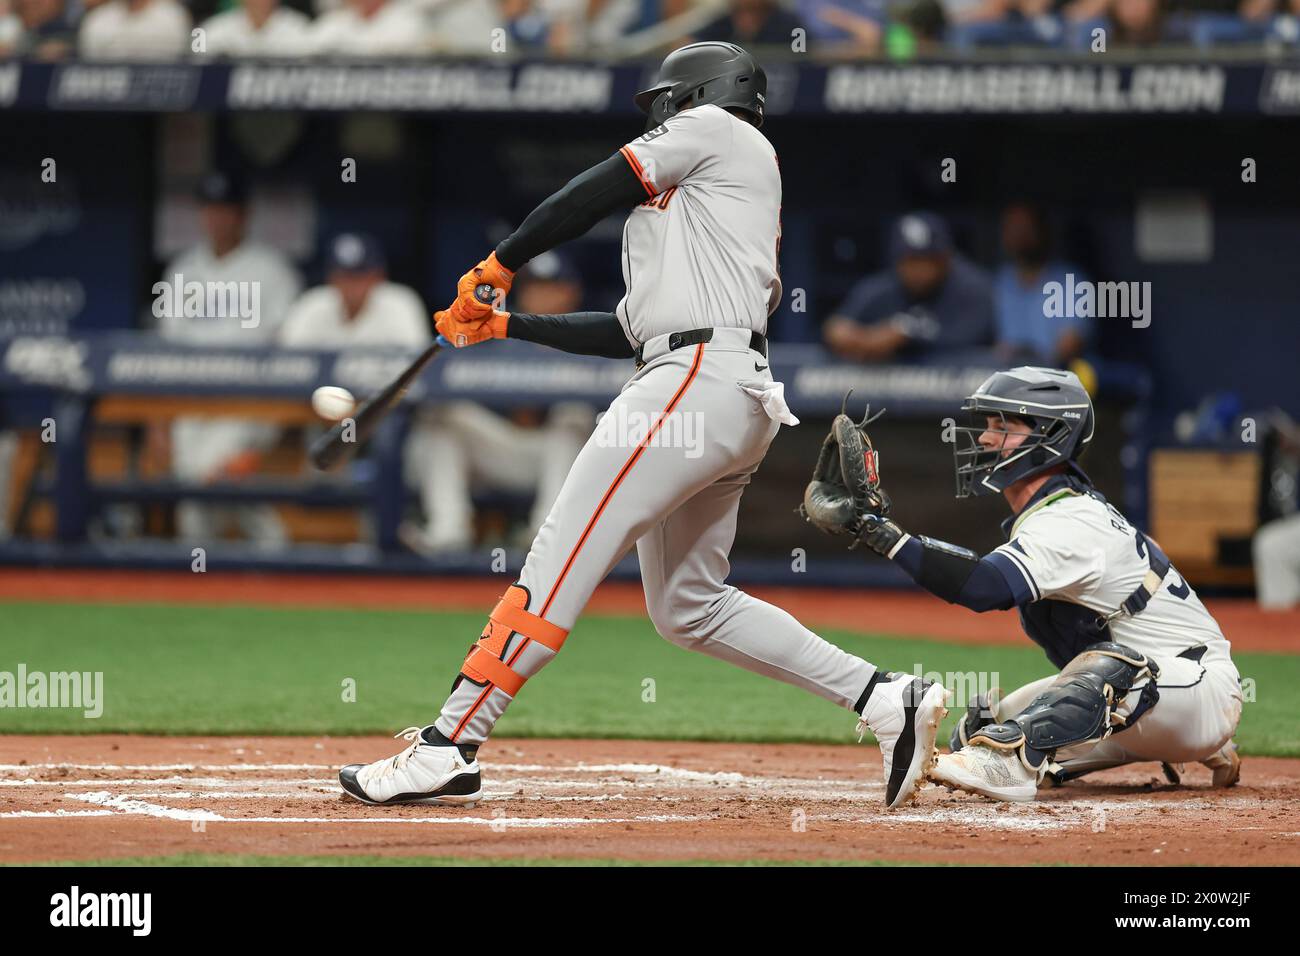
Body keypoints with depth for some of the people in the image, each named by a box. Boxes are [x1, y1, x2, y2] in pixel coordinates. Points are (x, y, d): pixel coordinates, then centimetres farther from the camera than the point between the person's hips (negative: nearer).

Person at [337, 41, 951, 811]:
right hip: (741, 401, 10)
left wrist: (498, 265, 12)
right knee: (689, 606, 12)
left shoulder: (716, 128, 8)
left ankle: (448, 750, -19)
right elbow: (627, 332, 29)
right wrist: (505, 324, 29)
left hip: (700, 376, -10)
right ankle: (887, 698, 7)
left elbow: (591, 197, 1)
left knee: (561, 562, -14)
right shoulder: (690, 200, 32)